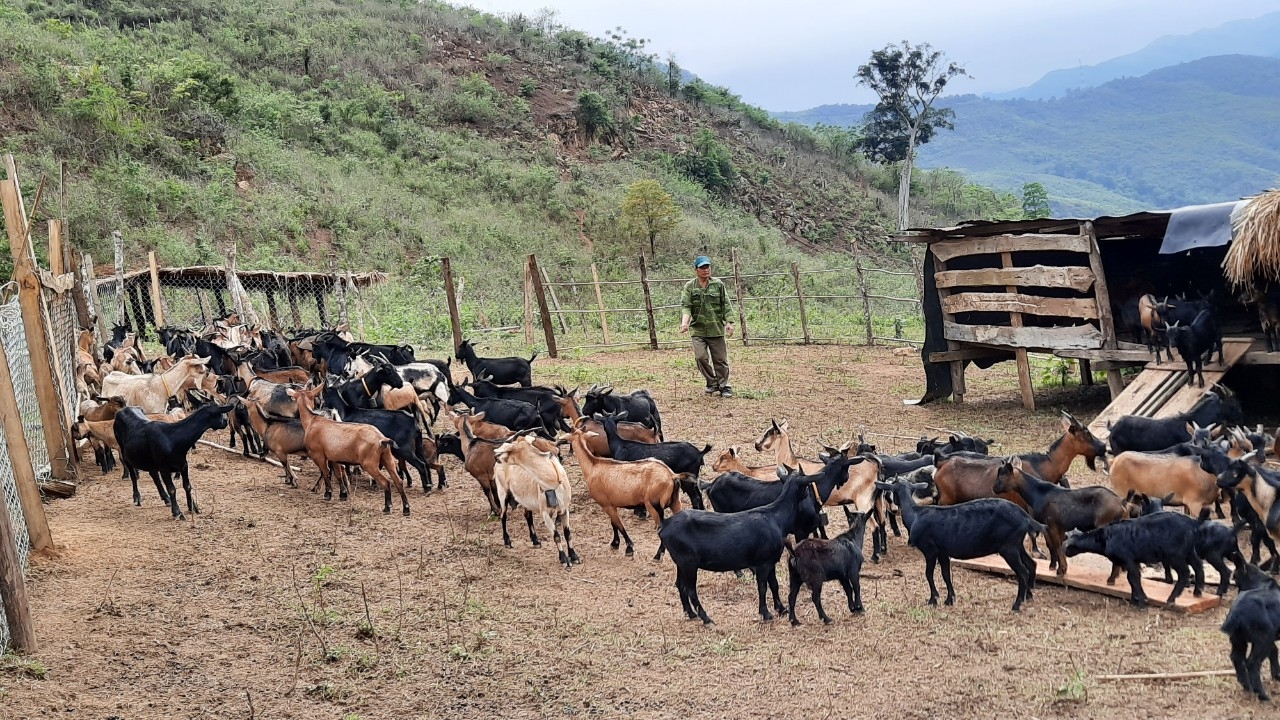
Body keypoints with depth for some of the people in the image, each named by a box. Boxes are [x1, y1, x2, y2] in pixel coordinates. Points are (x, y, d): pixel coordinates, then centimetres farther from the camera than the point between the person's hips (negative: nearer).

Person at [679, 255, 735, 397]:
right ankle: (712, 383, 8)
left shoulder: (718, 284, 4)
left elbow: (726, 305, 6)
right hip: (698, 329, 0)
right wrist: (684, 322, -22)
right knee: (701, 357, -11)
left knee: (720, 359, 4)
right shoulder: (689, 287, 2)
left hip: (716, 329, 0)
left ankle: (724, 386, 17)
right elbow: (686, 306, -6)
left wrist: (729, 323, -3)